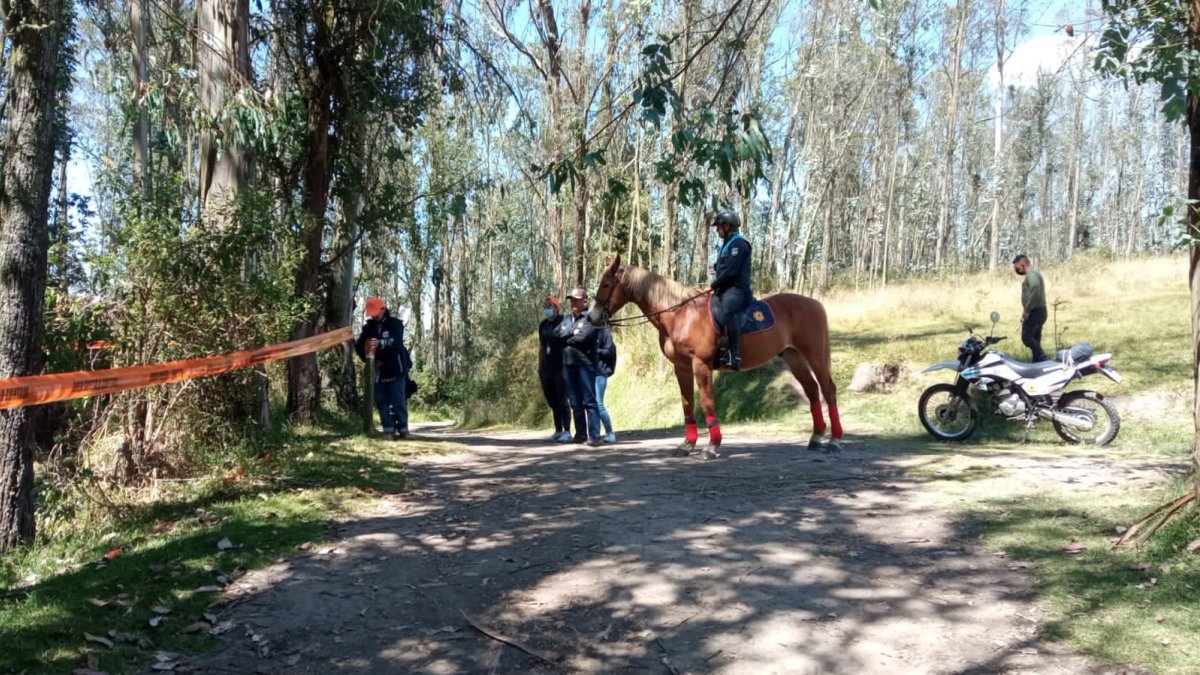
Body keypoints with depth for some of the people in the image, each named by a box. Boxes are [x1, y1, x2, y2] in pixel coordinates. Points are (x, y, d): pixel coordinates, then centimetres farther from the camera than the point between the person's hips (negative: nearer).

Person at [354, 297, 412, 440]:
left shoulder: (395, 324, -3)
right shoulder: (368, 327, 11)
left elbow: (397, 341, -21)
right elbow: (359, 346, 3)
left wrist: (380, 343, -39)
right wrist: (368, 358, -15)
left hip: (395, 369, -4)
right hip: (378, 370, 5)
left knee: (398, 400, -4)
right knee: (381, 401, 3)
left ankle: (403, 429, 3)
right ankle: (388, 429, 6)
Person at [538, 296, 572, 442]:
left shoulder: (564, 321, -5)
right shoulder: (543, 325, 14)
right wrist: (539, 368, 17)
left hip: (560, 368, -6)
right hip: (546, 368, 7)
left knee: (562, 400, -6)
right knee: (552, 401, 9)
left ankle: (567, 432, -3)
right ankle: (558, 431, 17)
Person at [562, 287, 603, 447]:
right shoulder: (567, 320, 19)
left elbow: (583, 336, -17)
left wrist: (567, 339, -2)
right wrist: (572, 333, -10)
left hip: (585, 363, -7)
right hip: (568, 364, 7)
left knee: (589, 401, -7)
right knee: (575, 402, 10)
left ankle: (594, 435, -8)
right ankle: (580, 434, 17)